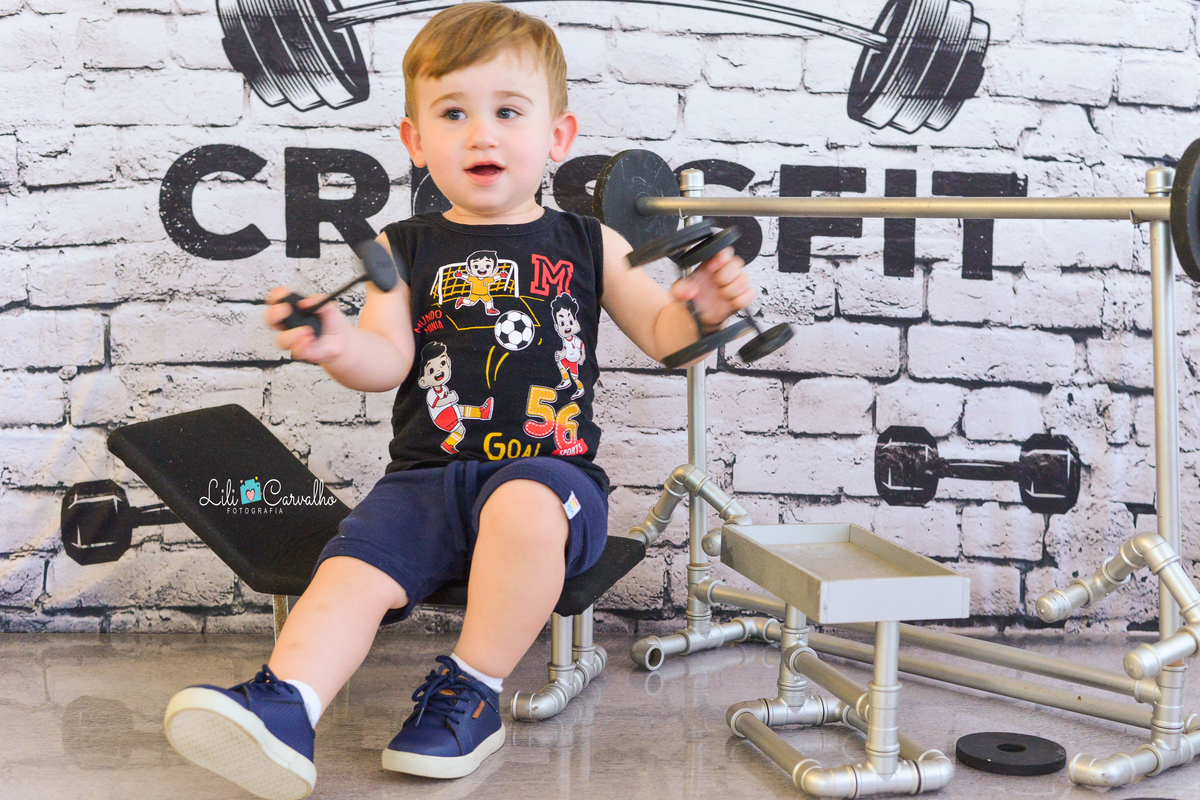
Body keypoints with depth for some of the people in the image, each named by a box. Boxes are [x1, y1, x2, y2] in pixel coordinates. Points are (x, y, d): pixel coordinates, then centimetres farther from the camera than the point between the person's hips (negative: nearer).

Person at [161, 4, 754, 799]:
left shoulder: (589, 246, 11)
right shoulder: (406, 250, 11)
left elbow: (661, 336, 12)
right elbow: (389, 360, -1)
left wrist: (701, 312, -11)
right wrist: (338, 344, -24)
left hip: (551, 472, -1)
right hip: (429, 474, 2)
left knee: (523, 507, -35)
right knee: (355, 565, -24)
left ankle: (472, 692, -19)